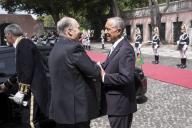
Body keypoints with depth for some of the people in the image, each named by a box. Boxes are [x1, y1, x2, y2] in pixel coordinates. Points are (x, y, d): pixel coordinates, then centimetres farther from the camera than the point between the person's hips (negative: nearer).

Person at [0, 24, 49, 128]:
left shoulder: (23, 44, -11)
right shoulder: (23, 44, 20)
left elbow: (28, 70, -20)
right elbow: (22, 71, 26)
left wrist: (21, 91, -18)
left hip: (33, 89, -10)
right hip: (32, 88, 10)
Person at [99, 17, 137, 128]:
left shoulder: (126, 49, -22)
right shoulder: (116, 46, 9)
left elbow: (126, 77, -29)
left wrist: (104, 77, -21)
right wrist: (102, 66, -2)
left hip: (120, 103, -9)